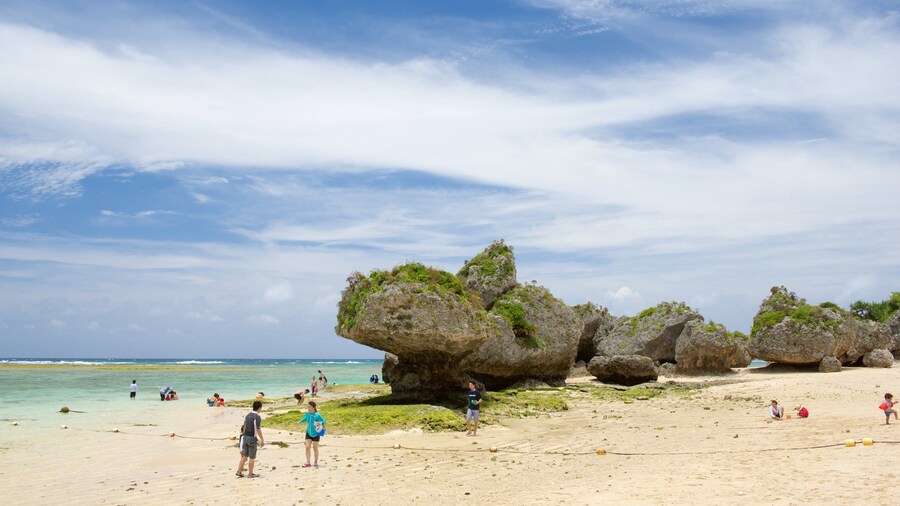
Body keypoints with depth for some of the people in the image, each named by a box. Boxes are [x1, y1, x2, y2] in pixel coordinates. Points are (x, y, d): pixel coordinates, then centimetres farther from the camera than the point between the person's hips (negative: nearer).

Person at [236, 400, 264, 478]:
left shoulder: (247, 415, 8)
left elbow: (244, 427, 13)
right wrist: (262, 440, -9)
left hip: (245, 437, 7)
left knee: (244, 456, 16)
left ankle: (239, 472, 17)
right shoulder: (257, 417, -16)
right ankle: (250, 474, 9)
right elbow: (258, 430, -17)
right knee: (252, 457, 3)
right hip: (252, 438, -7)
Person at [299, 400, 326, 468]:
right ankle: (308, 462, 1)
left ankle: (316, 462, 24)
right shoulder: (307, 413, -8)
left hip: (316, 433, -4)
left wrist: (321, 424, -32)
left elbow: (323, 420, -15)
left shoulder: (317, 415, -23)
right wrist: (300, 421, 8)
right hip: (308, 433, 4)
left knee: (315, 448, 8)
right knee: (307, 447, -5)